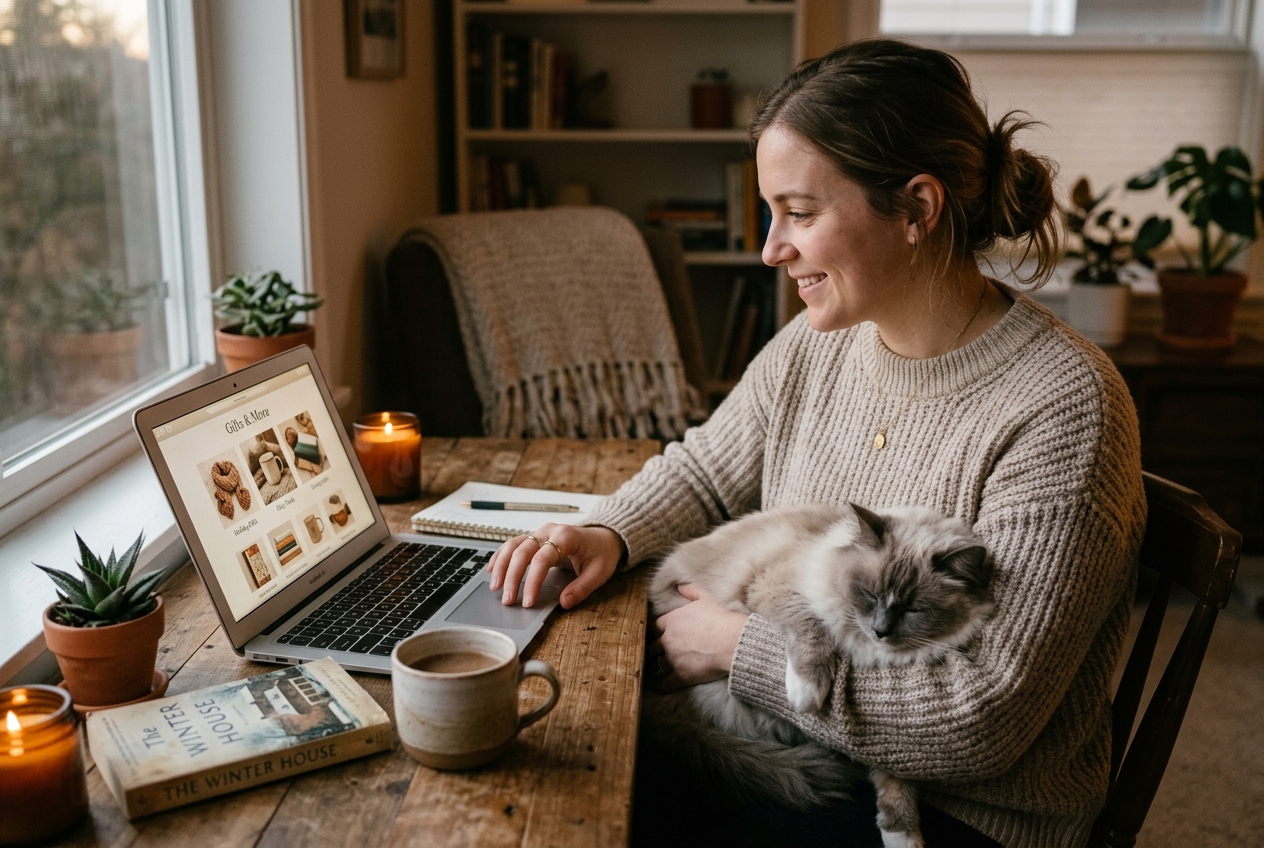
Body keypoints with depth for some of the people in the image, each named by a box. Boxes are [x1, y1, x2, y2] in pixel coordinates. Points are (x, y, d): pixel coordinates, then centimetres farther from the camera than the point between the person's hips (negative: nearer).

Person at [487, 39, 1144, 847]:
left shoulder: (1063, 411, -25)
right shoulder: (815, 346, -2)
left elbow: (978, 722, -25)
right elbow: (705, 469, 16)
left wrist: (741, 647, -19)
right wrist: (610, 535, -5)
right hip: (798, 727, 6)